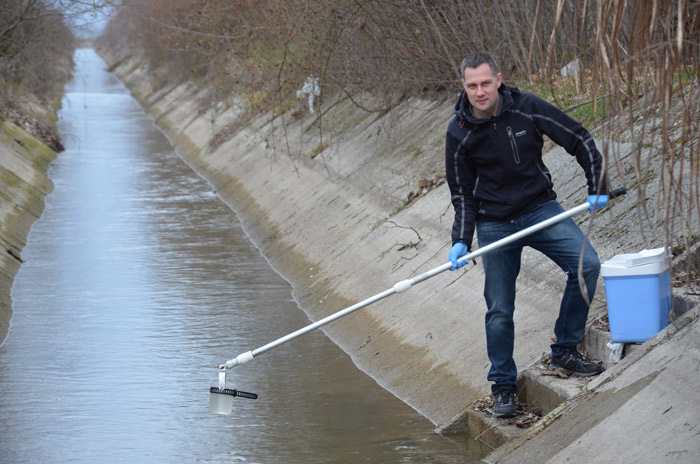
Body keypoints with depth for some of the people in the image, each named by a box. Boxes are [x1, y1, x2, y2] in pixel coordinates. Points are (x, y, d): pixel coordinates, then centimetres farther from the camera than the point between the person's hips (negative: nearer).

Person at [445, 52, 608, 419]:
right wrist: (461, 241, -9)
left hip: (539, 208, 0)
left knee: (587, 264, -20)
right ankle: (503, 386, 16)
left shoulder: (527, 108, -11)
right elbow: (462, 194, 2)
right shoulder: (459, 133, -8)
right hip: (494, 223, 0)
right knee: (499, 309, -1)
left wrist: (598, 187, -8)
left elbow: (580, 141, -1)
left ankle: (565, 350, -4)